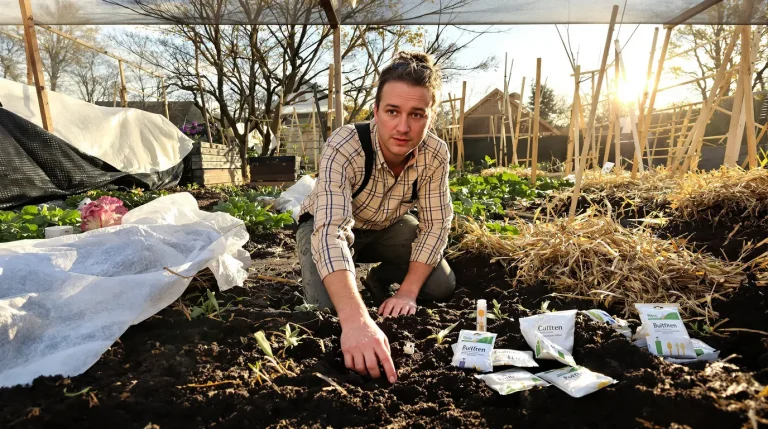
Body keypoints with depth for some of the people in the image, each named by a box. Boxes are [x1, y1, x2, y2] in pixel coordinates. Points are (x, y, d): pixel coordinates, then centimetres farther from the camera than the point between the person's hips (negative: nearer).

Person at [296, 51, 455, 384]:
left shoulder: (435, 154, -25)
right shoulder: (344, 147, -38)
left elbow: (435, 225, -16)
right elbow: (330, 232, -50)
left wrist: (408, 292, -26)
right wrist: (355, 319, -63)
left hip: (386, 226, 4)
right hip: (326, 226, -3)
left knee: (442, 286, -12)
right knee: (331, 307, -26)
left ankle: (379, 280, 18)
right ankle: (320, 278, 11)